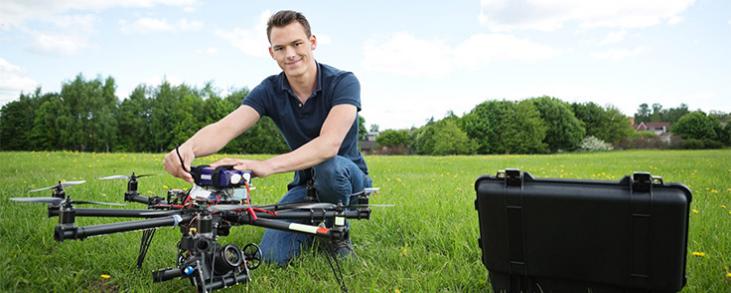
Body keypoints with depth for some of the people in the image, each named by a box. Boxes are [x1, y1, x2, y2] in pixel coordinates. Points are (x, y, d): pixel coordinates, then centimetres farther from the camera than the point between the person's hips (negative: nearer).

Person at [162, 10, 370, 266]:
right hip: (305, 185, 3)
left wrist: (267, 166, -52)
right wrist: (188, 147, -50)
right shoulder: (270, 90, -11)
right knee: (272, 256, -18)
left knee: (328, 166, -39)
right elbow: (225, 127, -27)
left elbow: (329, 144, -39)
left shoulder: (343, 82, -22)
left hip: (347, 177, -3)